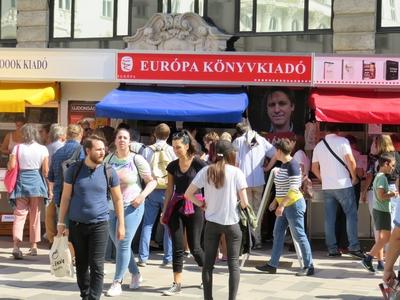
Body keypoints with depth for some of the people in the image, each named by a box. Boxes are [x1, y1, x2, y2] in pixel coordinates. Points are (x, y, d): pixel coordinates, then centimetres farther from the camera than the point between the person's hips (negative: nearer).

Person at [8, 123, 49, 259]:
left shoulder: (17, 148, -3)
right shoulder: (42, 149, -2)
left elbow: (11, 166, -9)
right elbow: (45, 170, -4)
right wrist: (47, 185, 9)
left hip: (21, 182, 0)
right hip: (37, 182, 1)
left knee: (19, 214, 0)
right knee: (35, 215, 11)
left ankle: (16, 245, -15)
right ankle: (34, 246, 17)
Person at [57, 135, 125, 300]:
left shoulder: (109, 172, -2)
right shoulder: (74, 170, -1)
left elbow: (118, 199, 5)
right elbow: (66, 197, 4)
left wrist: (121, 225, 2)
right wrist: (61, 222, 2)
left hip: (99, 224, -1)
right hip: (76, 224, 1)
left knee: (97, 267, -6)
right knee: (81, 265, 11)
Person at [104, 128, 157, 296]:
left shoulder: (137, 160, -7)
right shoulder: (109, 159, 4)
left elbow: (152, 182, -4)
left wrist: (142, 196, -19)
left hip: (131, 207, -5)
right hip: (111, 208, 5)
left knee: (123, 244, -9)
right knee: (120, 245, 11)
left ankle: (117, 282, -1)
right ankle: (136, 274, 30)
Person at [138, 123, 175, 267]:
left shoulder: (148, 150, -1)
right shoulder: (172, 150, -5)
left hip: (152, 191, 1)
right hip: (168, 191, -1)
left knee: (147, 224, 7)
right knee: (169, 225, 7)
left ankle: (143, 257, 4)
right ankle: (168, 258, 8)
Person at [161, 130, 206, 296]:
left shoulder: (198, 164, -8)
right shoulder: (172, 166, 6)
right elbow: (169, 190, 12)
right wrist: (164, 211, 12)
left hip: (193, 208, -4)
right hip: (176, 207, 4)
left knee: (194, 247, 0)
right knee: (177, 247, 2)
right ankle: (177, 284, 8)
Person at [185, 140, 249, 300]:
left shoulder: (206, 171, -3)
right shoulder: (236, 172, -9)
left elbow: (188, 194, -3)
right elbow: (244, 202, -11)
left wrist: (202, 205, 8)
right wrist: (243, 205, 11)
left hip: (212, 222, 2)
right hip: (231, 222, -2)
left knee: (208, 263, 11)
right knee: (233, 263, 7)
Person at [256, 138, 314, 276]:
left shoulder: (292, 165, -18)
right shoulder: (283, 164, 11)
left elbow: (294, 188, -24)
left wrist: (282, 205, -26)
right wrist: (276, 201, 20)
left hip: (294, 204, -10)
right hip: (284, 205, 10)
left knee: (299, 235, -5)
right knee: (278, 234, 11)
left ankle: (309, 266, 2)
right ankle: (272, 264, 16)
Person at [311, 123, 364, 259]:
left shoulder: (319, 145, 12)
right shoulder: (342, 141, -5)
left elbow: (314, 168, 15)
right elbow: (351, 161, -13)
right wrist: (354, 177, -1)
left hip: (326, 187, 5)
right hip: (343, 185, -5)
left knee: (329, 218, 6)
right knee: (351, 215, 0)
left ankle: (332, 248, 5)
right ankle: (354, 247, -8)